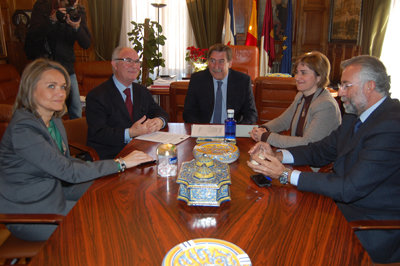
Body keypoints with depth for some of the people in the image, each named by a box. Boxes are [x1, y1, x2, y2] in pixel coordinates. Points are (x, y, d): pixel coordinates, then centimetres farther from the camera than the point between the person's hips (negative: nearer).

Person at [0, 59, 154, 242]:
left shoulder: (54, 120, 1)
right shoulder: (22, 129, -27)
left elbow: (65, 161, 6)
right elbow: (68, 171, -29)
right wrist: (121, 163, -25)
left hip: (54, 190, 8)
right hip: (28, 212, -8)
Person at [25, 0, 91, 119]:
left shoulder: (79, 11, 2)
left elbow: (86, 44, -4)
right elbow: (32, 36, -14)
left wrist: (77, 27, -23)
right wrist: (52, 20, -26)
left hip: (67, 67, 3)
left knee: (76, 112, 6)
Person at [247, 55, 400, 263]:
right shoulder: (356, 116, 6)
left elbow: (350, 188, -28)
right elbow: (321, 150, 11)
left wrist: (286, 174, -25)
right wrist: (276, 155, -6)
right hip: (343, 203, 8)